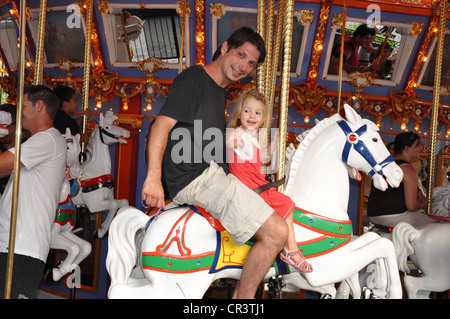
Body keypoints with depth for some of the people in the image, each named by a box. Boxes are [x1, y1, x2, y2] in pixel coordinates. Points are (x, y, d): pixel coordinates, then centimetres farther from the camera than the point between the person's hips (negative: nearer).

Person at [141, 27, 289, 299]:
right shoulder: (194, 78, -4)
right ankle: (244, 297, -4)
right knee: (276, 232, -18)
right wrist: (154, 176, -24)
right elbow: (162, 124, -15)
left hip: (212, 175, 10)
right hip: (196, 177, -10)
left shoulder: (221, 92, 24)